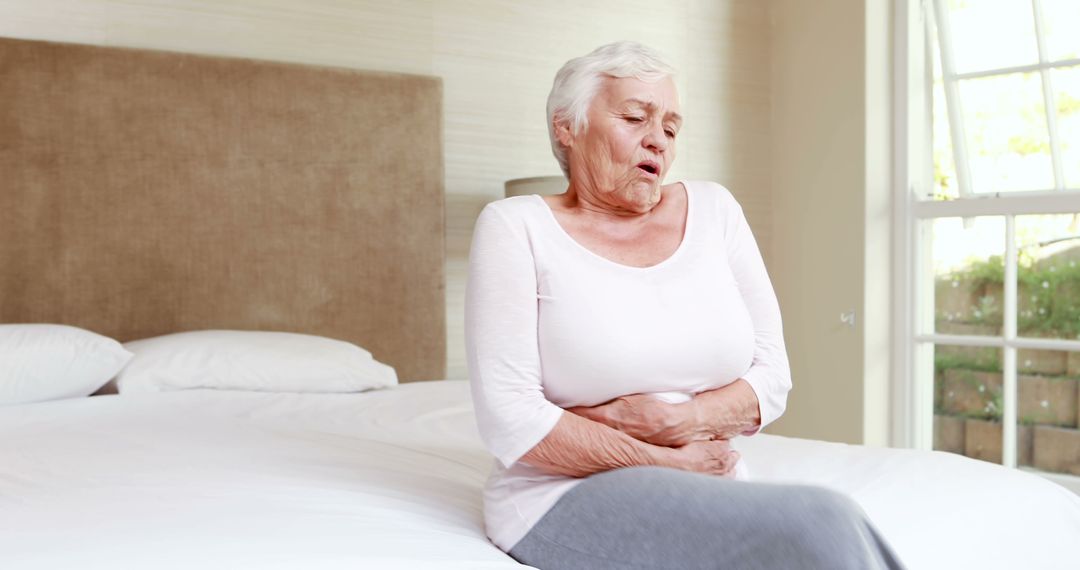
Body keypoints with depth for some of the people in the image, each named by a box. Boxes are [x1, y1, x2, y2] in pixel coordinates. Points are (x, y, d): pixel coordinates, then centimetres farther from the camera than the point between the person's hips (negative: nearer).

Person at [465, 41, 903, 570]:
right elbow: (510, 419, -11)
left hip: (712, 495, 5)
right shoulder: (514, 226, -3)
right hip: (572, 495, -4)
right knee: (822, 525, -27)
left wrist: (676, 420, -12)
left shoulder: (713, 209, 10)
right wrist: (671, 463, -10)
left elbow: (772, 376, 7)